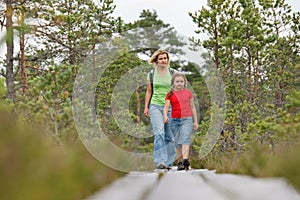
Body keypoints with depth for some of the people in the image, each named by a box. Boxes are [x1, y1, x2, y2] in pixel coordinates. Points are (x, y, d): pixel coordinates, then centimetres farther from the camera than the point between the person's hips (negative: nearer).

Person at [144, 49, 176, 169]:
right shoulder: (151, 74, 7)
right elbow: (149, 92, 14)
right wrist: (146, 107, 9)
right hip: (155, 106, -1)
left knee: (169, 136, 3)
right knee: (159, 133, -17)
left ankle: (168, 162, 12)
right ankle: (160, 161, -23)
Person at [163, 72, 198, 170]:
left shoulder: (188, 93, 8)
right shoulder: (170, 94, 4)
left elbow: (192, 107, 14)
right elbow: (166, 107, -7)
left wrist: (195, 121, 13)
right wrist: (165, 116, -27)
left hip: (187, 119, -1)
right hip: (175, 120, 1)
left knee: (185, 139, -18)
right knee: (177, 142, 7)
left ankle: (185, 160, -30)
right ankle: (180, 162, 15)